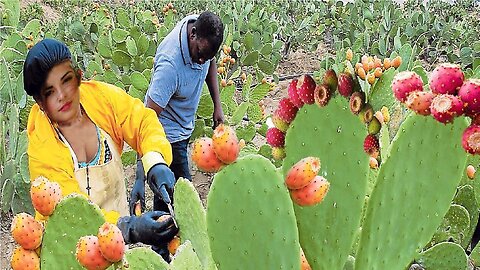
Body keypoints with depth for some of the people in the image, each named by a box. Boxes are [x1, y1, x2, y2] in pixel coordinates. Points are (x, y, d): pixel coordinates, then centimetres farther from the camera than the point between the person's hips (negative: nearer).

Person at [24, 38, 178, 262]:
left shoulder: (102, 96, -15)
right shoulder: (41, 150, -24)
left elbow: (144, 123, -14)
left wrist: (156, 163, -35)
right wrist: (130, 228, -45)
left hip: (120, 214, 3)